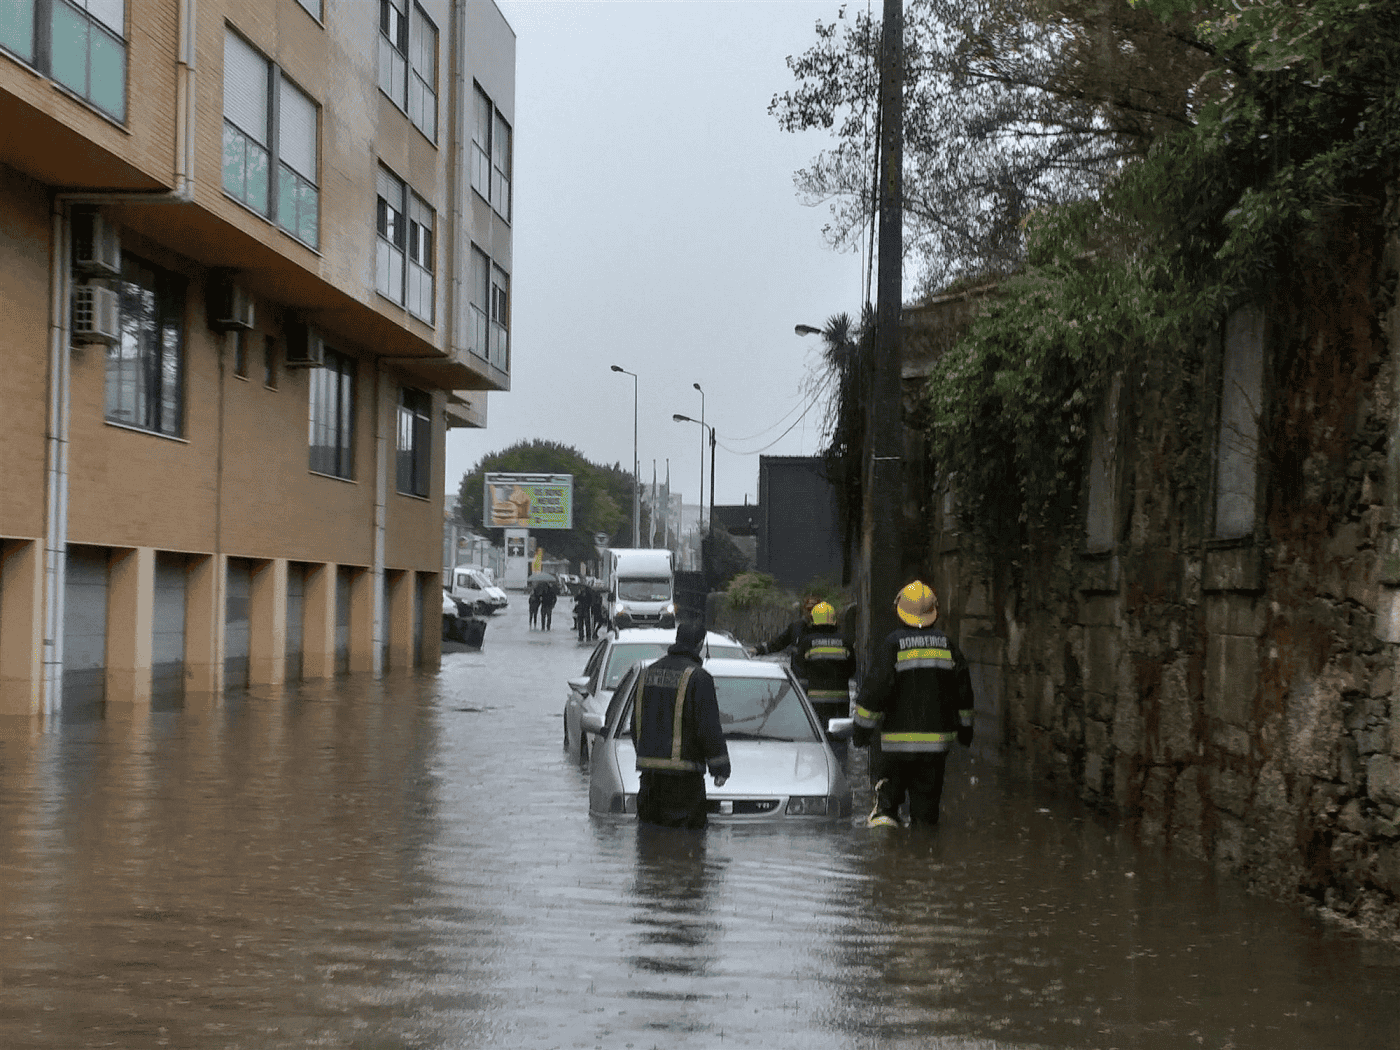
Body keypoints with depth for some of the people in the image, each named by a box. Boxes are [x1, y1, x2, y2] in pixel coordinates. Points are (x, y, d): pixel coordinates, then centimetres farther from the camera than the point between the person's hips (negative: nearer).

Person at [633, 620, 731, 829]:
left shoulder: (649, 672, 12)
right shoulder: (698, 677, -11)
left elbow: (635, 723, 19)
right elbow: (709, 728, -12)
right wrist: (720, 768, -4)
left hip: (649, 769, 7)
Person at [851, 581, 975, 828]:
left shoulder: (893, 644, -9)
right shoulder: (947, 645, 5)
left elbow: (875, 690, -11)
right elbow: (963, 690, 12)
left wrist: (862, 729, -1)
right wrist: (965, 729, 25)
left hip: (898, 739, -3)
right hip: (937, 739, 3)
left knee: (888, 789, 10)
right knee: (926, 796, 11)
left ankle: (884, 812, -10)